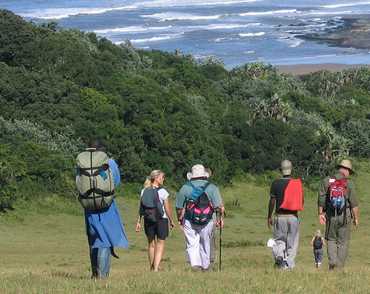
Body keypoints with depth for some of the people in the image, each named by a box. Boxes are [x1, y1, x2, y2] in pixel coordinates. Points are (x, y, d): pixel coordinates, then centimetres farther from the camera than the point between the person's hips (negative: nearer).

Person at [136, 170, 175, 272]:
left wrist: (139, 222, 6)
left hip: (148, 220, 4)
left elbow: (141, 208, 2)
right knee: (160, 244, 3)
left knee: (151, 244, 17)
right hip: (161, 220, -4)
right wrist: (171, 221, 4)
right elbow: (168, 209, -8)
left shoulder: (144, 191, 2)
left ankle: (152, 267, 27)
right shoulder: (162, 192, -10)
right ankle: (156, 268, -10)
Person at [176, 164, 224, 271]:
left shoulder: (185, 188, 0)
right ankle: (205, 265, 24)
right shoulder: (212, 188, -1)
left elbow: (179, 207, 4)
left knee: (192, 244, 3)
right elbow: (219, 207, -8)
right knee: (205, 244, 15)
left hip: (189, 222, -1)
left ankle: (195, 263, -17)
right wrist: (220, 218, 7)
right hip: (207, 222, 1)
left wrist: (179, 219, 20)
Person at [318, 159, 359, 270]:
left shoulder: (326, 181, 0)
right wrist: (356, 218, -1)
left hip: (331, 215, 2)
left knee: (331, 240, 14)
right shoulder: (349, 183, -7)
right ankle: (340, 265, 5)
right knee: (343, 242, 8)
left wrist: (320, 213, 4)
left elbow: (321, 199, -1)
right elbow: (354, 203, -8)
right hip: (345, 216, -2)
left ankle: (332, 261, -3)